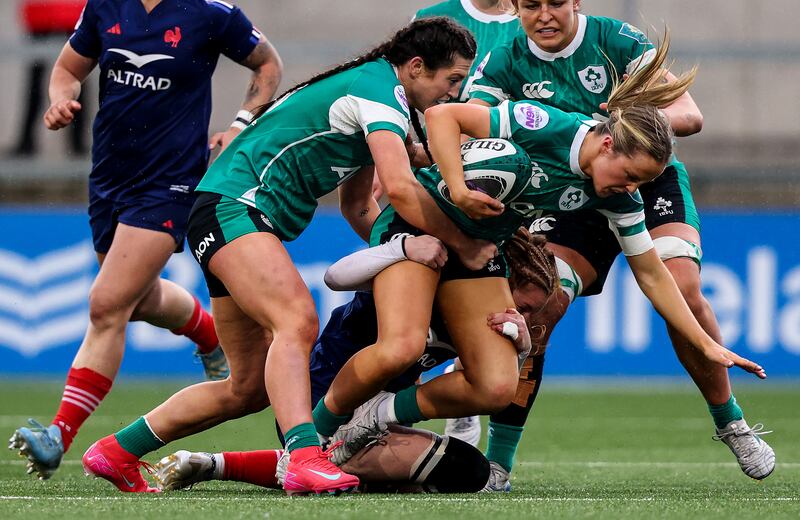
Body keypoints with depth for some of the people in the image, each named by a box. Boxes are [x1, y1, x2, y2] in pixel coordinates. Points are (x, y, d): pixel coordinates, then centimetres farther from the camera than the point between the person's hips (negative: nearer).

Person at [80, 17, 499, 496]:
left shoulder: (369, 88, 20)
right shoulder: (378, 90, -13)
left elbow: (358, 205, 26)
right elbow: (401, 188, -26)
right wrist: (464, 246, -14)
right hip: (233, 206, -11)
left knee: (250, 387, 10)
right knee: (298, 321, -32)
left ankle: (116, 452, 20)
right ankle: (305, 459, -49)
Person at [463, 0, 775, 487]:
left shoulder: (617, 40, -14)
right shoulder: (505, 64, -9)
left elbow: (690, 115, -17)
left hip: (652, 181, -1)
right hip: (571, 200, 1)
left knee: (682, 290, -24)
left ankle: (731, 425, -1)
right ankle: (498, 461, -15)